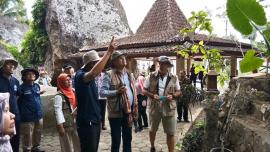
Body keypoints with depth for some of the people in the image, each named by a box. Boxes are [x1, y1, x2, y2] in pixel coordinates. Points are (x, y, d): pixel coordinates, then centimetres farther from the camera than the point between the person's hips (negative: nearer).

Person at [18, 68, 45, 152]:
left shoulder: (37, 86, 6)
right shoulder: (22, 88, -12)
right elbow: (17, 101, -13)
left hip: (39, 115, 7)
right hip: (27, 117, -7)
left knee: (38, 134, 19)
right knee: (28, 136, 4)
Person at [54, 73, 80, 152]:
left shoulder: (72, 91, 5)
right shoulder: (59, 95, -14)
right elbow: (58, 111, -17)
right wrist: (60, 126, -20)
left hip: (74, 122, 6)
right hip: (65, 124, -6)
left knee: (78, 144, 16)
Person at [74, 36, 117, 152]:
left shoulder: (89, 76, 10)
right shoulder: (80, 75, -23)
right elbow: (93, 73, -41)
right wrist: (109, 52, -41)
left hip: (95, 120, 9)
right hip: (86, 122, -9)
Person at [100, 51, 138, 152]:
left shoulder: (129, 74, 12)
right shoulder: (109, 75, -8)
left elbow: (133, 92, 14)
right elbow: (102, 92, -15)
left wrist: (135, 110, 9)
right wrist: (117, 91, -28)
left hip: (128, 112, 6)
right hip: (116, 113, -5)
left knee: (128, 139, 18)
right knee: (116, 141, 7)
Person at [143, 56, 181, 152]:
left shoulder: (174, 78, -1)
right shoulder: (152, 76, -3)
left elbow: (178, 91, 8)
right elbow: (144, 90, 0)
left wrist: (173, 96, -13)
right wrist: (152, 95, -17)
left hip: (169, 108, 0)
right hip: (154, 107, 1)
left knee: (171, 133, 4)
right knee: (152, 130, 19)